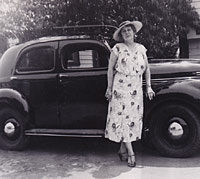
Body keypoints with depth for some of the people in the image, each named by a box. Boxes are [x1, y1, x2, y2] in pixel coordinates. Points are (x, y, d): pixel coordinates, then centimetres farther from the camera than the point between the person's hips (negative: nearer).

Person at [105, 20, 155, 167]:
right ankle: (131, 153, 1)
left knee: (133, 118, 4)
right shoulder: (117, 48, -2)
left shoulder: (141, 48, 9)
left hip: (136, 89, 4)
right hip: (120, 87, -4)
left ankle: (123, 150, 17)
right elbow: (110, 69, -1)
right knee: (123, 117, -5)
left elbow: (147, 68, 15)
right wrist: (109, 88, -4)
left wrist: (149, 87, 9)